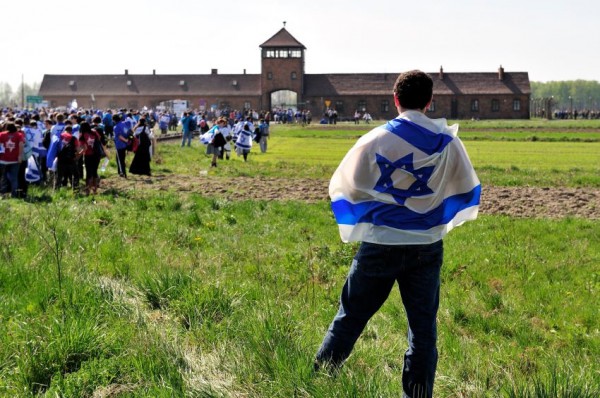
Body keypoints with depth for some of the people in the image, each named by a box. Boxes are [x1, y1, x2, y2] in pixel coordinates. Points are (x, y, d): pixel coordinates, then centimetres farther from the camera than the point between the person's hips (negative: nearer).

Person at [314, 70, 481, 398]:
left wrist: (353, 227, 17)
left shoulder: (375, 140, -7)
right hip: (427, 247, 1)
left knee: (350, 317, 11)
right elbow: (467, 191, 8)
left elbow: (344, 187, -1)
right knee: (423, 327, 9)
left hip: (380, 245, -1)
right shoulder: (446, 142, -3)